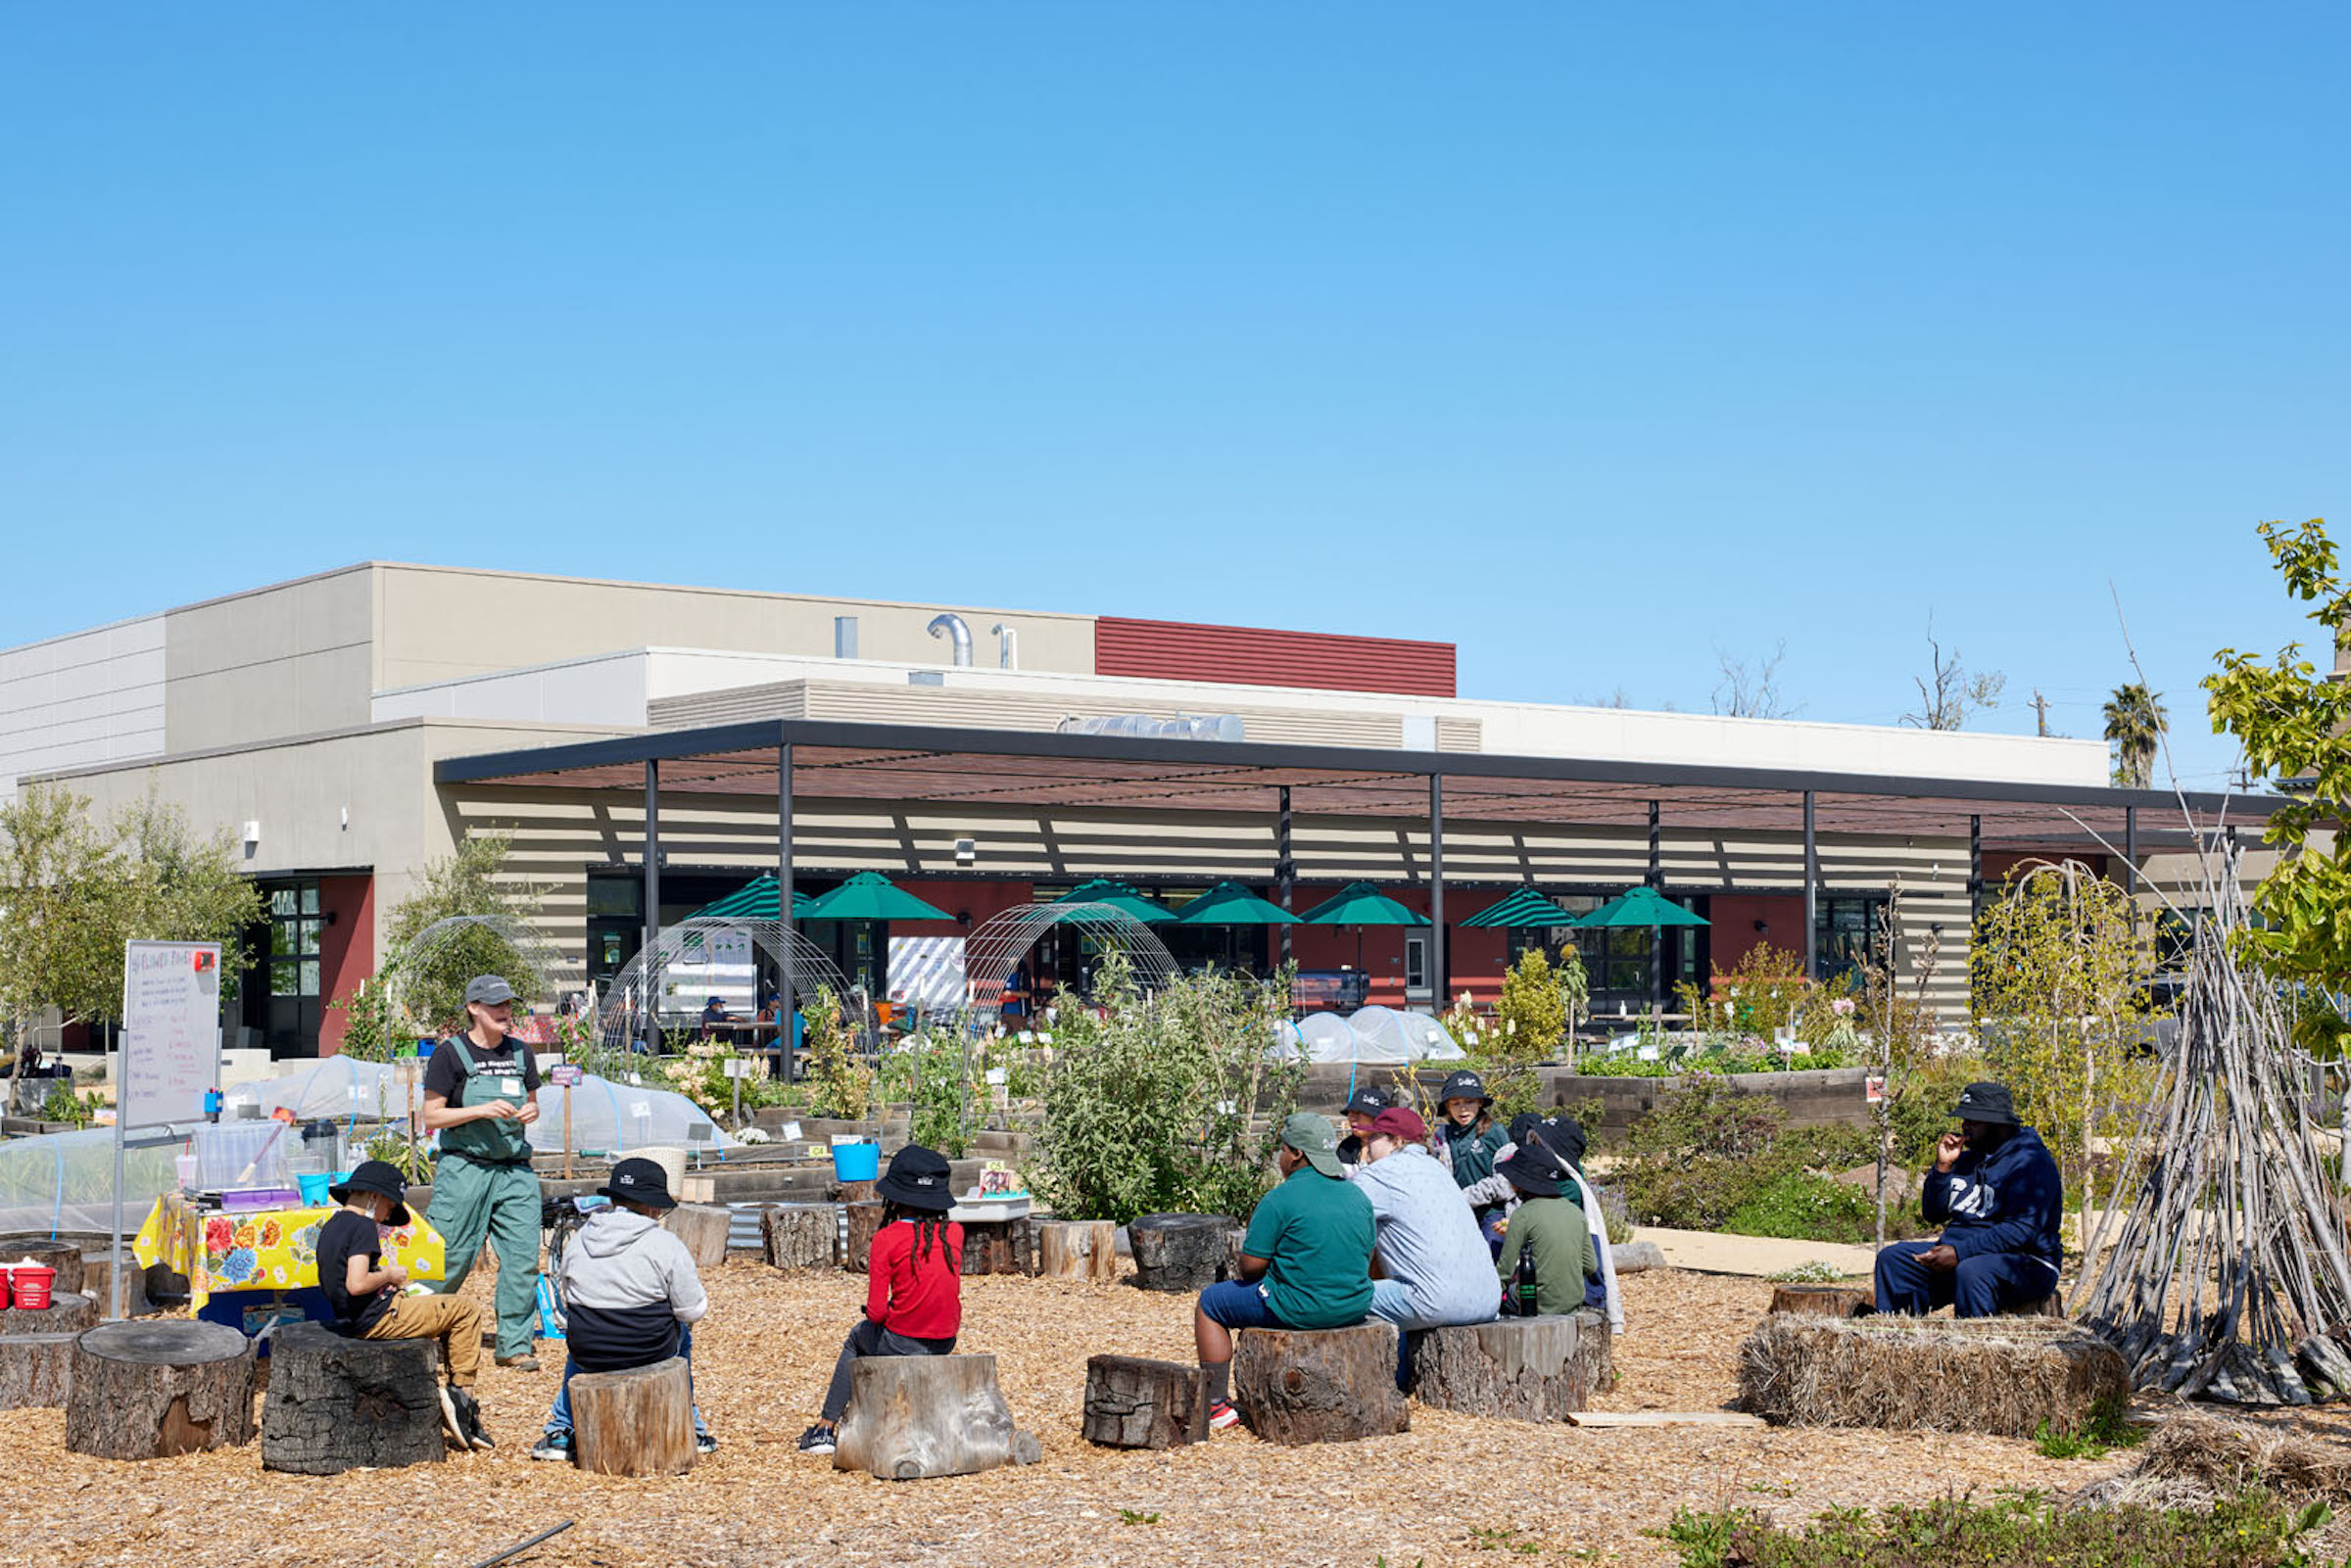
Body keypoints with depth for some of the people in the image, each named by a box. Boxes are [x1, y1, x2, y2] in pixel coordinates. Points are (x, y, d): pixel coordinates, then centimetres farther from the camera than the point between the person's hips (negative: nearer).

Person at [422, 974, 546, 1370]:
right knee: (452, 1257, -2)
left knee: (523, 1256, -1)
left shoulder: (520, 1052, 11)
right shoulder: (450, 1053, -4)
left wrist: (530, 1113, 0)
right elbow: (431, 1116, -5)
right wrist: (481, 1110, -17)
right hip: (464, 1169, -4)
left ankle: (514, 1345, 7)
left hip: (514, 1170, 5)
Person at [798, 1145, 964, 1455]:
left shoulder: (887, 1239, -15)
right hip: (946, 1342, 4)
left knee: (859, 1336, 30)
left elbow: (876, 1313, -14)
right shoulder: (954, 1232, -3)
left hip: (902, 1343, -4)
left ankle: (825, 1428, 34)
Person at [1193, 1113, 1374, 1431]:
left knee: (1210, 1303, 14)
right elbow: (1366, 1260, 15)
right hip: (1354, 1308, 7)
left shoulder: (1280, 1199, -14)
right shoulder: (1358, 1196, 6)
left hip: (1299, 1310, -7)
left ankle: (1217, 1405, 13)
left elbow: (1251, 1264, -12)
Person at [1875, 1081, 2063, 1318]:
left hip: (2023, 1263, -8)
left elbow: (2022, 1230, -23)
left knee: (1970, 1271, -39)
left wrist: (1959, 1253, -29)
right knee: (1892, 1259, -4)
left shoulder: (2031, 1163, -11)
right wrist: (1943, 1166, -1)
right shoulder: (1969, 1158, 15)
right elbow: (1932, 1213, 15)